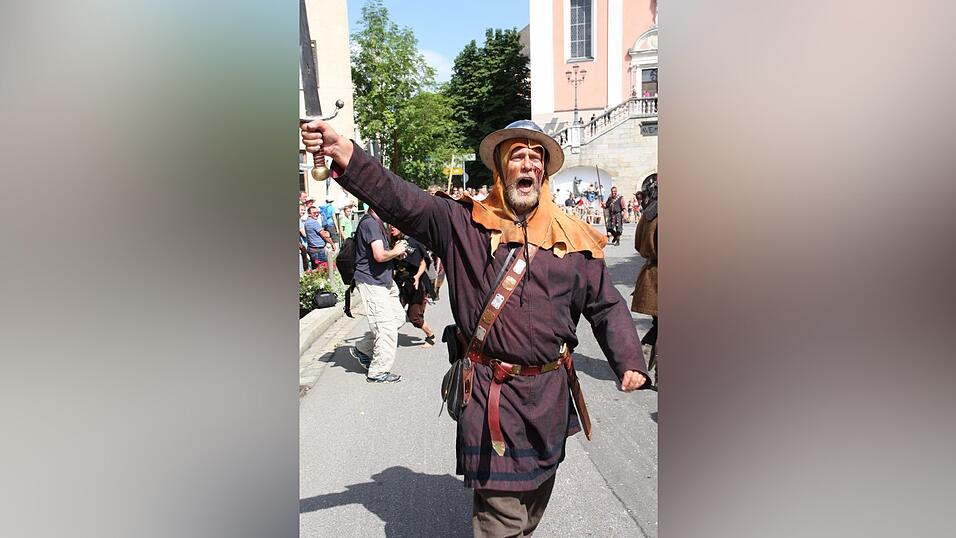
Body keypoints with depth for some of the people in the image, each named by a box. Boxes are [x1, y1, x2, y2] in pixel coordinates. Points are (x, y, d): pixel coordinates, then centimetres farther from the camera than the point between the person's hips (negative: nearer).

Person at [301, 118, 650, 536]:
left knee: (537, 493, 23)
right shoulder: (465, 223, -2)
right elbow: (403, 201, -14)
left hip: (551, 393, 4)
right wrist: (344, 153, -28)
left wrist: (630, 363, -4)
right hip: (491, 394, -3)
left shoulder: (572, 238, 4)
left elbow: (607, 306, 8)